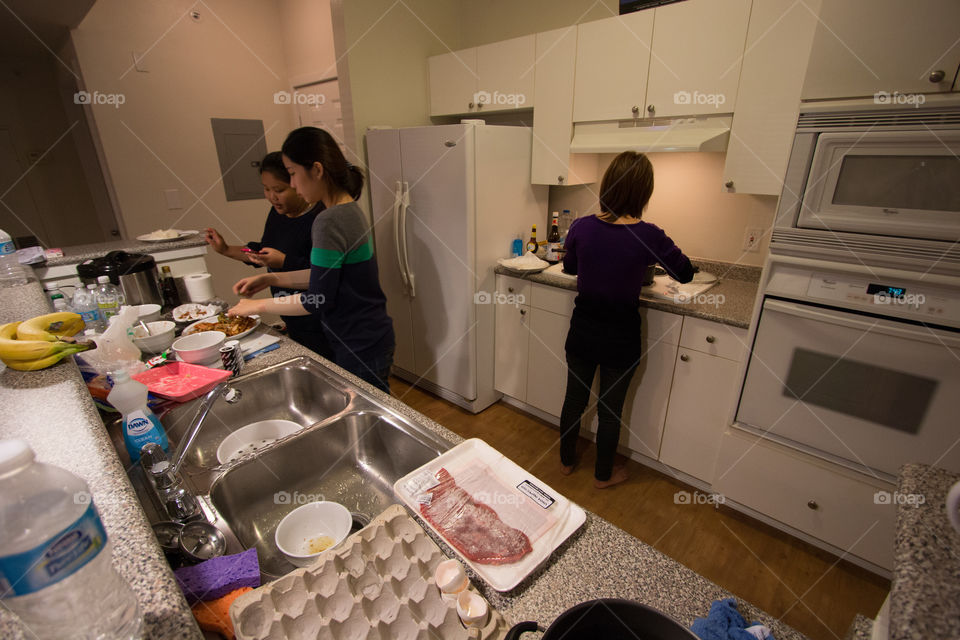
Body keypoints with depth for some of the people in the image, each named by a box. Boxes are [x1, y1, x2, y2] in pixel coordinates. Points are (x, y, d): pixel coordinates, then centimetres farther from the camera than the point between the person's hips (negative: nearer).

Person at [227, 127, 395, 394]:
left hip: (361, 348, -9)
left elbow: (318, 300, -20)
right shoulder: (350, 210, 6)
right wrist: (270, 278, 11)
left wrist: (259, 306, -7)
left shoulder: (330, 222, -23)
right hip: (370, 337, 9)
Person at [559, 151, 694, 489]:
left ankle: (566, 461, 41)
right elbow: (685, 273, 2)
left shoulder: (581, 227, -10)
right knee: (610, 409, 16)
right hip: (620, 336, -2)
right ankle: (603, 475, 38)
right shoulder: (649, 236, -17)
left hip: (582, 330, 3)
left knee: (574, 398, 20)